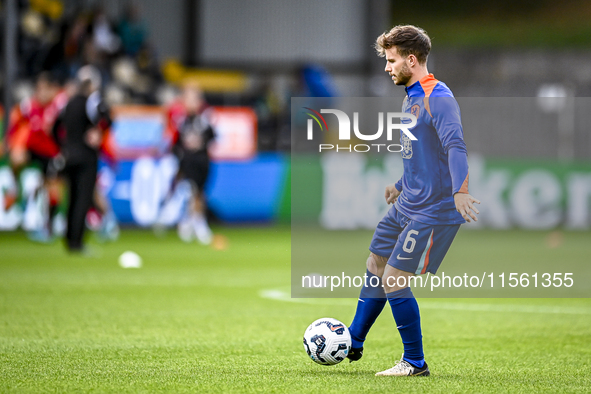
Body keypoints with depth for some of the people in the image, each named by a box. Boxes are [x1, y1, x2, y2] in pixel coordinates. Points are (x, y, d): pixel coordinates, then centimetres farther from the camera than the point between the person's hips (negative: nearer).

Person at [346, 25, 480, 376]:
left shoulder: (438, 98, -19)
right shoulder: (411, 97, 13)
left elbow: (455, 146, -33)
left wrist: (460, 192, -46)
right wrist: (401, 187, 33)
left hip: (433, 212, -10)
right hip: (407, 205, 10)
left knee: (394, 281, -9)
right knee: (375, 266, 19)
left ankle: (415, 363, 3)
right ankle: (353, 343, 35)